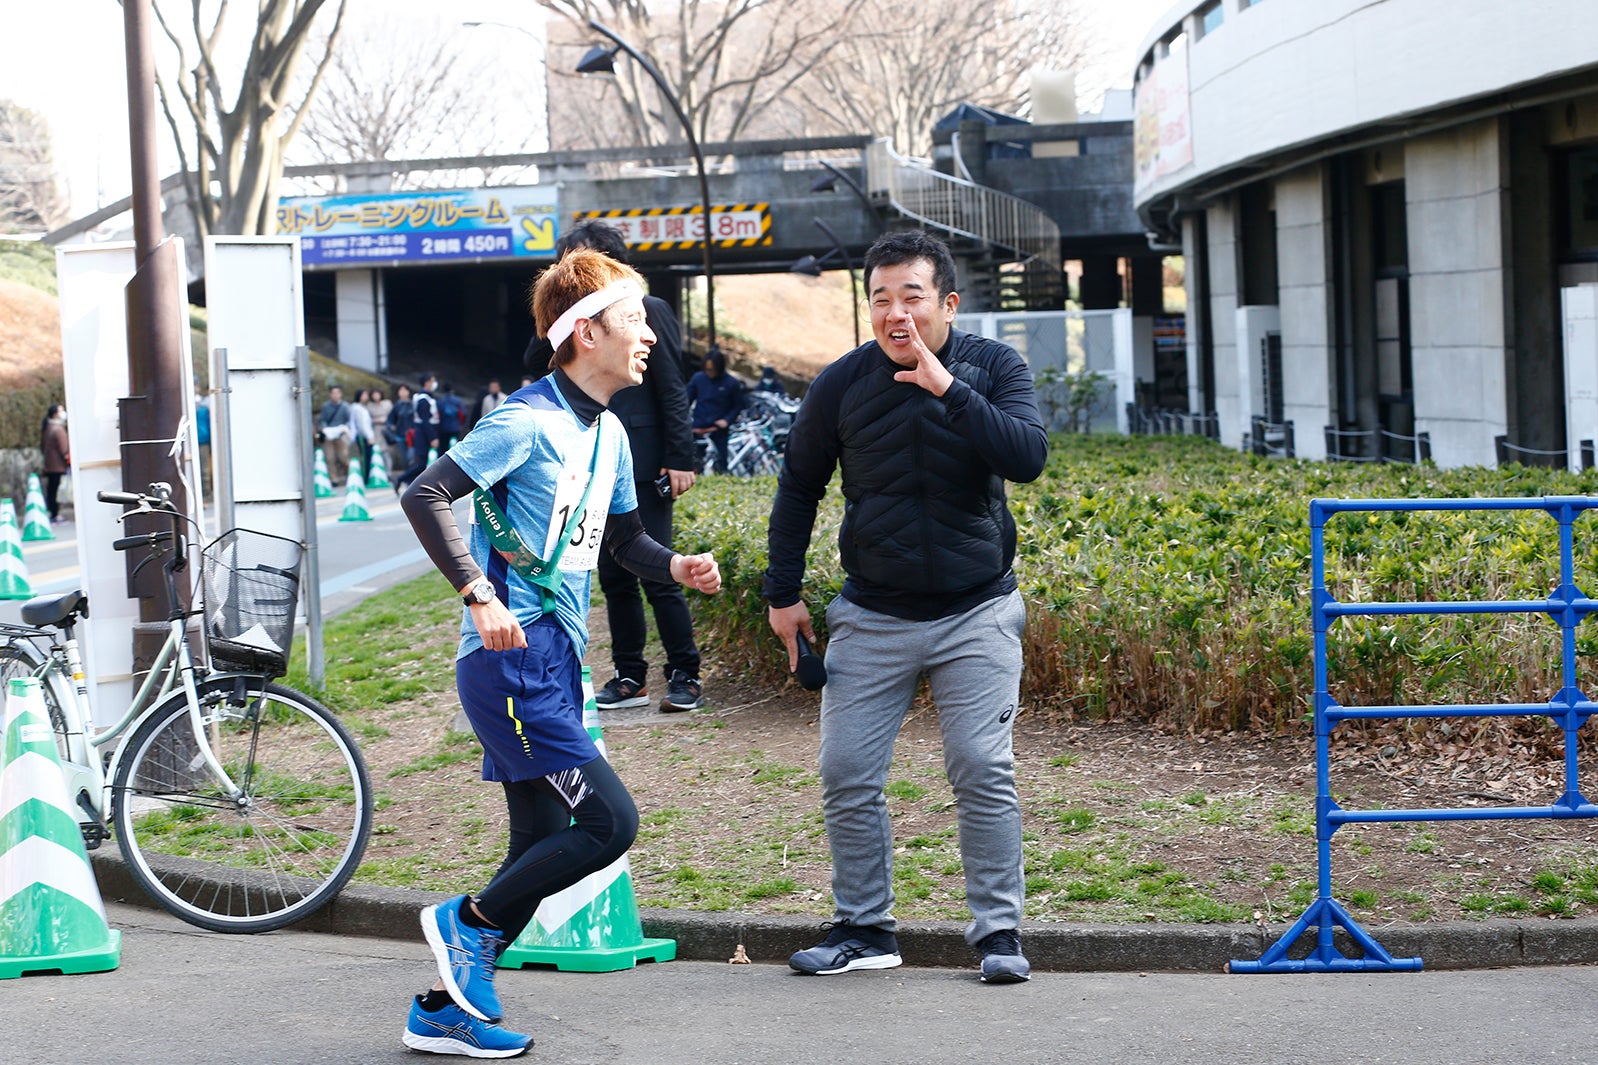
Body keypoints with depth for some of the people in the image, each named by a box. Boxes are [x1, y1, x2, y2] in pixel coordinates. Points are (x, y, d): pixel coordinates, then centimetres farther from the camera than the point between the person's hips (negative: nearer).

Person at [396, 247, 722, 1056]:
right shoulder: (530, 421, -13)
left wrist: (676, 566, 5)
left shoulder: (608, 435, 15)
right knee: (610, 823, -13)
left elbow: (622, 538, 26)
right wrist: (479, 594, -26)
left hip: (556, 663, 10)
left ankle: (443, 1010, 19)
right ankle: (467, 921, 6)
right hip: (510, 661, -10)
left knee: (543, 852, 10)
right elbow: (425, 496, -20)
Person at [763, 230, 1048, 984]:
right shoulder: (843, 383, -3)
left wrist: (948, 389, -28)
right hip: (872, 619, 2)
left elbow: (1028, 457, -22)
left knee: (983, 771, -8)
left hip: (975, 612, -2)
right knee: (846, 774, 0)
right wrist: (783, 591, 9)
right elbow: (799, 485, 10)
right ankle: (863, 929, 15)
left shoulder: (993, 368, -5)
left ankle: (997, 932, 4)